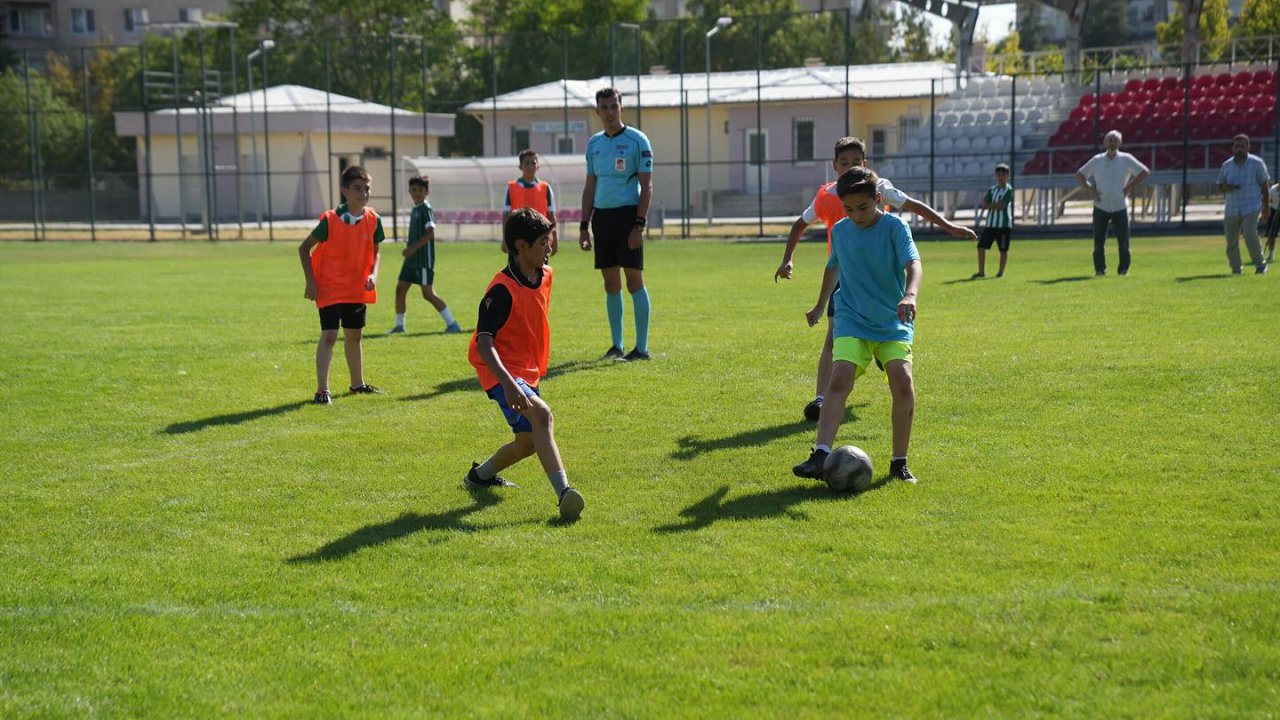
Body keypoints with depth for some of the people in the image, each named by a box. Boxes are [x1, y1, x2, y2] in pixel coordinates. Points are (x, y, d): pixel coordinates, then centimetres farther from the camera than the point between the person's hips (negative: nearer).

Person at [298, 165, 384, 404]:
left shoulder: (373, 220, -4)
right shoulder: (331, 220, -17)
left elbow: (375, 251, 10)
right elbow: (304, 248, -8)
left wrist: (373, 274, -9)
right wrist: (310, 281, -12)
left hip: (358, 289, 5)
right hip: (330, 288, -5)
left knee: (354, 335, 18)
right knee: (329, 335, -13)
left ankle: (358, 384, 33)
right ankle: (322, 390, -11)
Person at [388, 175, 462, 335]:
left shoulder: (425, 208, -12)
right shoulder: (415, 209, 14)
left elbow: (430, 232, -22)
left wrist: (413, 248, -24)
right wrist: (409, 249, 18)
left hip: (424, 259, -9)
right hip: (412, 259, 9)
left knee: (428, 293, -9)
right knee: (400, 289, 9)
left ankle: (452, 324, -4)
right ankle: (399, 325, 19)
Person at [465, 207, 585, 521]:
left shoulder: (546, 274, 4)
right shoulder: (502, 290, -22)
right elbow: (483, 342, -28)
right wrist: (508, 384, -39)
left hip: (528, 372, 9)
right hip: (501, 372, -9)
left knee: (529, 441, 16)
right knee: (541, 415, -31)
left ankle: (481, 474, 43)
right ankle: (563, 492, -41)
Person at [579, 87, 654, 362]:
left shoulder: (637, 141, -4)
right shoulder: (594, 143, 14)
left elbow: (646, 186, -6)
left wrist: (639, 225, -14)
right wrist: (584, 225, 12)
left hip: (627, 214, -6)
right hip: (601, 215, 6)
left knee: (634, 280, -5)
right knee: (611, 282, 8)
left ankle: (641, 347, -1)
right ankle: (616, 345, 14)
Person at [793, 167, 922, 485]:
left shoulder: (894, 226, -9)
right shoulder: (840, 231, 5)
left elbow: (913, 263, -25)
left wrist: (910, 295, -45)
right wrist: (820, 306, 36)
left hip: (894, 323, -2)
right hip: (852, 321, 2)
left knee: (903, 382, -19)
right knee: (839, 380, -19)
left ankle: (899, 463, -4)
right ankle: (820, 456, -28)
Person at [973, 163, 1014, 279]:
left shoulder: (1009, 190, -5)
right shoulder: (992, 189, 12)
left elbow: (1001, 205, -15)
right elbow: (984, 205, 1)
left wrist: (989, 205, -4)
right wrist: (995, 205, -16)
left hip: (1004, 224, -5)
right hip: (990, 224, 5)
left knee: (1003, 249, 0)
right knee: (981, 246, 0)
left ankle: (1001, 271, 12)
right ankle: (981, 271, 6)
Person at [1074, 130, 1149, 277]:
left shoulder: (1126, 159, -1)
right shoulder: (1097, 160, 2)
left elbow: (1144, 172, 4)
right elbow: (1079, 175, 10)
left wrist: (1129, 186, -3)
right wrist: (1090, 190, -3)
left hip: (1120, 207, -1)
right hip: (1100, 207, 1)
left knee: (1123, 241, -3)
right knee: (1098, 241, 0)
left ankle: (1123, 268, 10)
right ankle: (1099, 269, 10)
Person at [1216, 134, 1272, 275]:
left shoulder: (1257, 163, -1)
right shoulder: (1227, 165, 7)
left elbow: (1264, 184, 3)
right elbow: (1220, 186, 13)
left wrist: (1266, 206, 1)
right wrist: (1227, 187, -12)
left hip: (1251, 207, -4)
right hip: (1232, 209, 4)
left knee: (1250, 235, -19)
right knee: (1231, 240, 4)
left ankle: (1260, 265, -3)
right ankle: (1235, 269, 19)